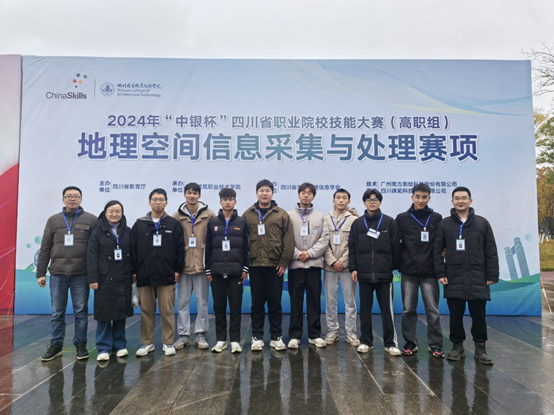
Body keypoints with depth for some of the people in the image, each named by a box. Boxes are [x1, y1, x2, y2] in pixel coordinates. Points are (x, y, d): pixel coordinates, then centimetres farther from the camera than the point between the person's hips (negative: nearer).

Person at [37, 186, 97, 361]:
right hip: (57, 273, 2)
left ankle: (80, 344, 17)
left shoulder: (91, 219, 2)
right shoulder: (53, 220, 10)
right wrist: (41, 273, 6)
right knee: (57, 312, 9)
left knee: (81, 312, 6)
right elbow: (45, 249, 10)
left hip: (81, 274, -2)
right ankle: (55, 345, 22)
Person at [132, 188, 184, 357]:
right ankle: (147, 343, 21)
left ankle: (168, 343, 14)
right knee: (146, 311, 9)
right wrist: (134, 271, 3)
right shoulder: (139, 224, 8)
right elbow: (133, 249, 7)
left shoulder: (174, 224, 5)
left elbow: (180, 248, 3)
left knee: (167, 311, 2)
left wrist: (177, 270, -1)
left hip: (167, 275, -1)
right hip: (144, 275, 2)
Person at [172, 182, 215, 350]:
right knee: (183, 302, 8)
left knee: (202, 302, 7)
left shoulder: (209, 215, -2)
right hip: (184, 265, 1)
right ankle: (183, 335, 20)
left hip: (202, 265, -1)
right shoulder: (177, 216, 3)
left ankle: (201, 334, 18)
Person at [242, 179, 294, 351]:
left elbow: (288, 240, -1)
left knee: (275, 303, 7)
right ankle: (257, 337, 19)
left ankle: (276, 337, 19)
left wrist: (284, 262, -7)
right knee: (257, 303, 8)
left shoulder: (282, 214, 3)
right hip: (255, 265, 1)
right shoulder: (248, 214, 7)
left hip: (275, 265, -1)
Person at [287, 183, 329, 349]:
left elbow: (324, 239, 0)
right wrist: (297, 253, -12)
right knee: (296, 301, 5)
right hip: (295, 264, -1)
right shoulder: (289, 216, 4)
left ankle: (315, 334, 17)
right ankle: (295, 335, 14)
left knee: (314, 301, 7)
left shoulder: (320, 217, 8)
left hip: (314, 264, 1)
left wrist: (310, 253, -11)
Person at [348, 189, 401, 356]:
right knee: (365, 309, 9)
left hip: (384, 273, -2)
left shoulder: (389, 222, 2)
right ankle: (366, 341, 21)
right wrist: (353, 268, 0)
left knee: (387, 309, 3)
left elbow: (396, 246, 2)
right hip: (364, 273, 2)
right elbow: (352, 247, 7)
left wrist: (395, 267, 0)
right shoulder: (357, 223, 7)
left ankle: (390, 343, 14)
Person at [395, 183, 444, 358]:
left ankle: (435, 345, 15)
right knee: (408, 309, 7)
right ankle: (410, 343, 20)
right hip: (408, 271, 0)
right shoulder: (402, 218, 2)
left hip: (429, 271, 0)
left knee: (432, 310, 3)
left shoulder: (437, 218, 3)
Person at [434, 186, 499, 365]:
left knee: (479, 315, 5)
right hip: (453, 278, 0)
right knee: (455, 315, 7)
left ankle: (480, 347, 21)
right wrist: (440, 273, -4)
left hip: (477, 278, 0)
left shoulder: (482, 223, 5)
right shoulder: (444, 224, 4)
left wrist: (492, 275, -1)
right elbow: (437, 250, 3)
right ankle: (457, 346, 21)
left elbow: (491, 252, 4)